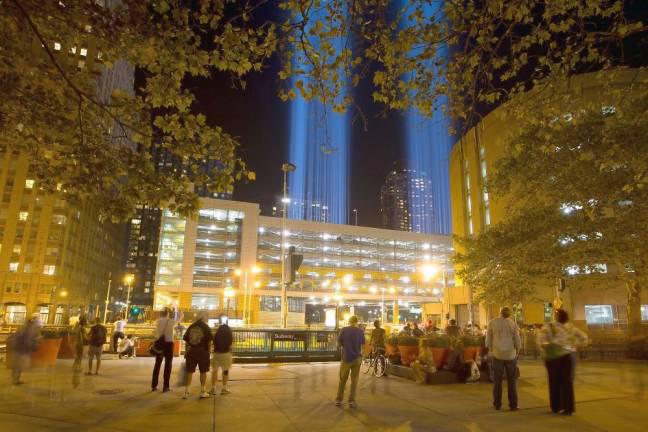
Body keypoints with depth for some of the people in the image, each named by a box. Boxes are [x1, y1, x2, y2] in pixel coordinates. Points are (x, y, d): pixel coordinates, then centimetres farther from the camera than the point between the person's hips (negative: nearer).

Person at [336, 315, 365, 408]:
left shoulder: (343, 330, -7)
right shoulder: (360, 331, -7)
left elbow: (339, 342, -1)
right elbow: (362, 344, -1)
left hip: (346, 357, 1)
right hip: (357, 357, 0)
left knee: (342, 380, 13)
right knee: (354, 380, 9)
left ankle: (338, 400, 17)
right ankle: (351, 401, 8)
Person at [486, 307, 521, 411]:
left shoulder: (492, 323, -1)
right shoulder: (513, 324, -1)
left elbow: (488, 339, 3)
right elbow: (517, 341, 0)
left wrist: (491, 350, 15)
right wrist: (517, 352, 14)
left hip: (497, 355, 0)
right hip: (511, 355, 0)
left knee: (497, 380, 7)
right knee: (512, 381, 8)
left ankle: (497, 404, 11)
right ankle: (513, 405, 11)